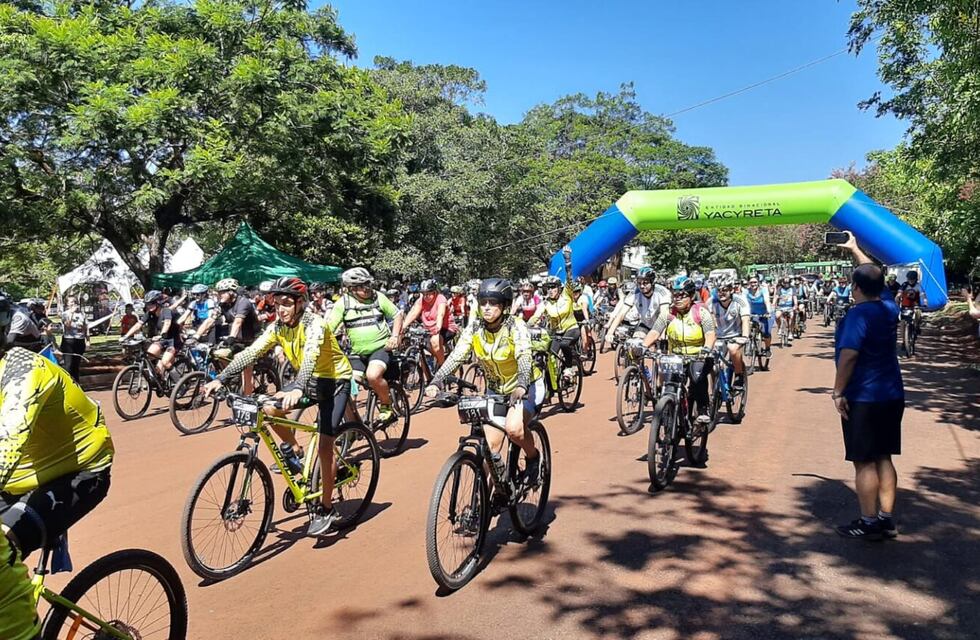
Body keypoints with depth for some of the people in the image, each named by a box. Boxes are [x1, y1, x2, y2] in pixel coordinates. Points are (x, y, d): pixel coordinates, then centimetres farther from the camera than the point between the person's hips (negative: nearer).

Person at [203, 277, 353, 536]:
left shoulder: (314, 323, -26)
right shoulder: (278, 327, -7)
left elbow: (310, 356, -43)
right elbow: (250, 353, -15)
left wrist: (298, 389, -59)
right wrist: (220, 379, -26)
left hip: (334, 381, -6)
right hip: (308, 380, 6)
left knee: (324, 446, -10)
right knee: (269, 409, -17)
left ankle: (326, 509, 4)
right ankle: (294, 451, 9)